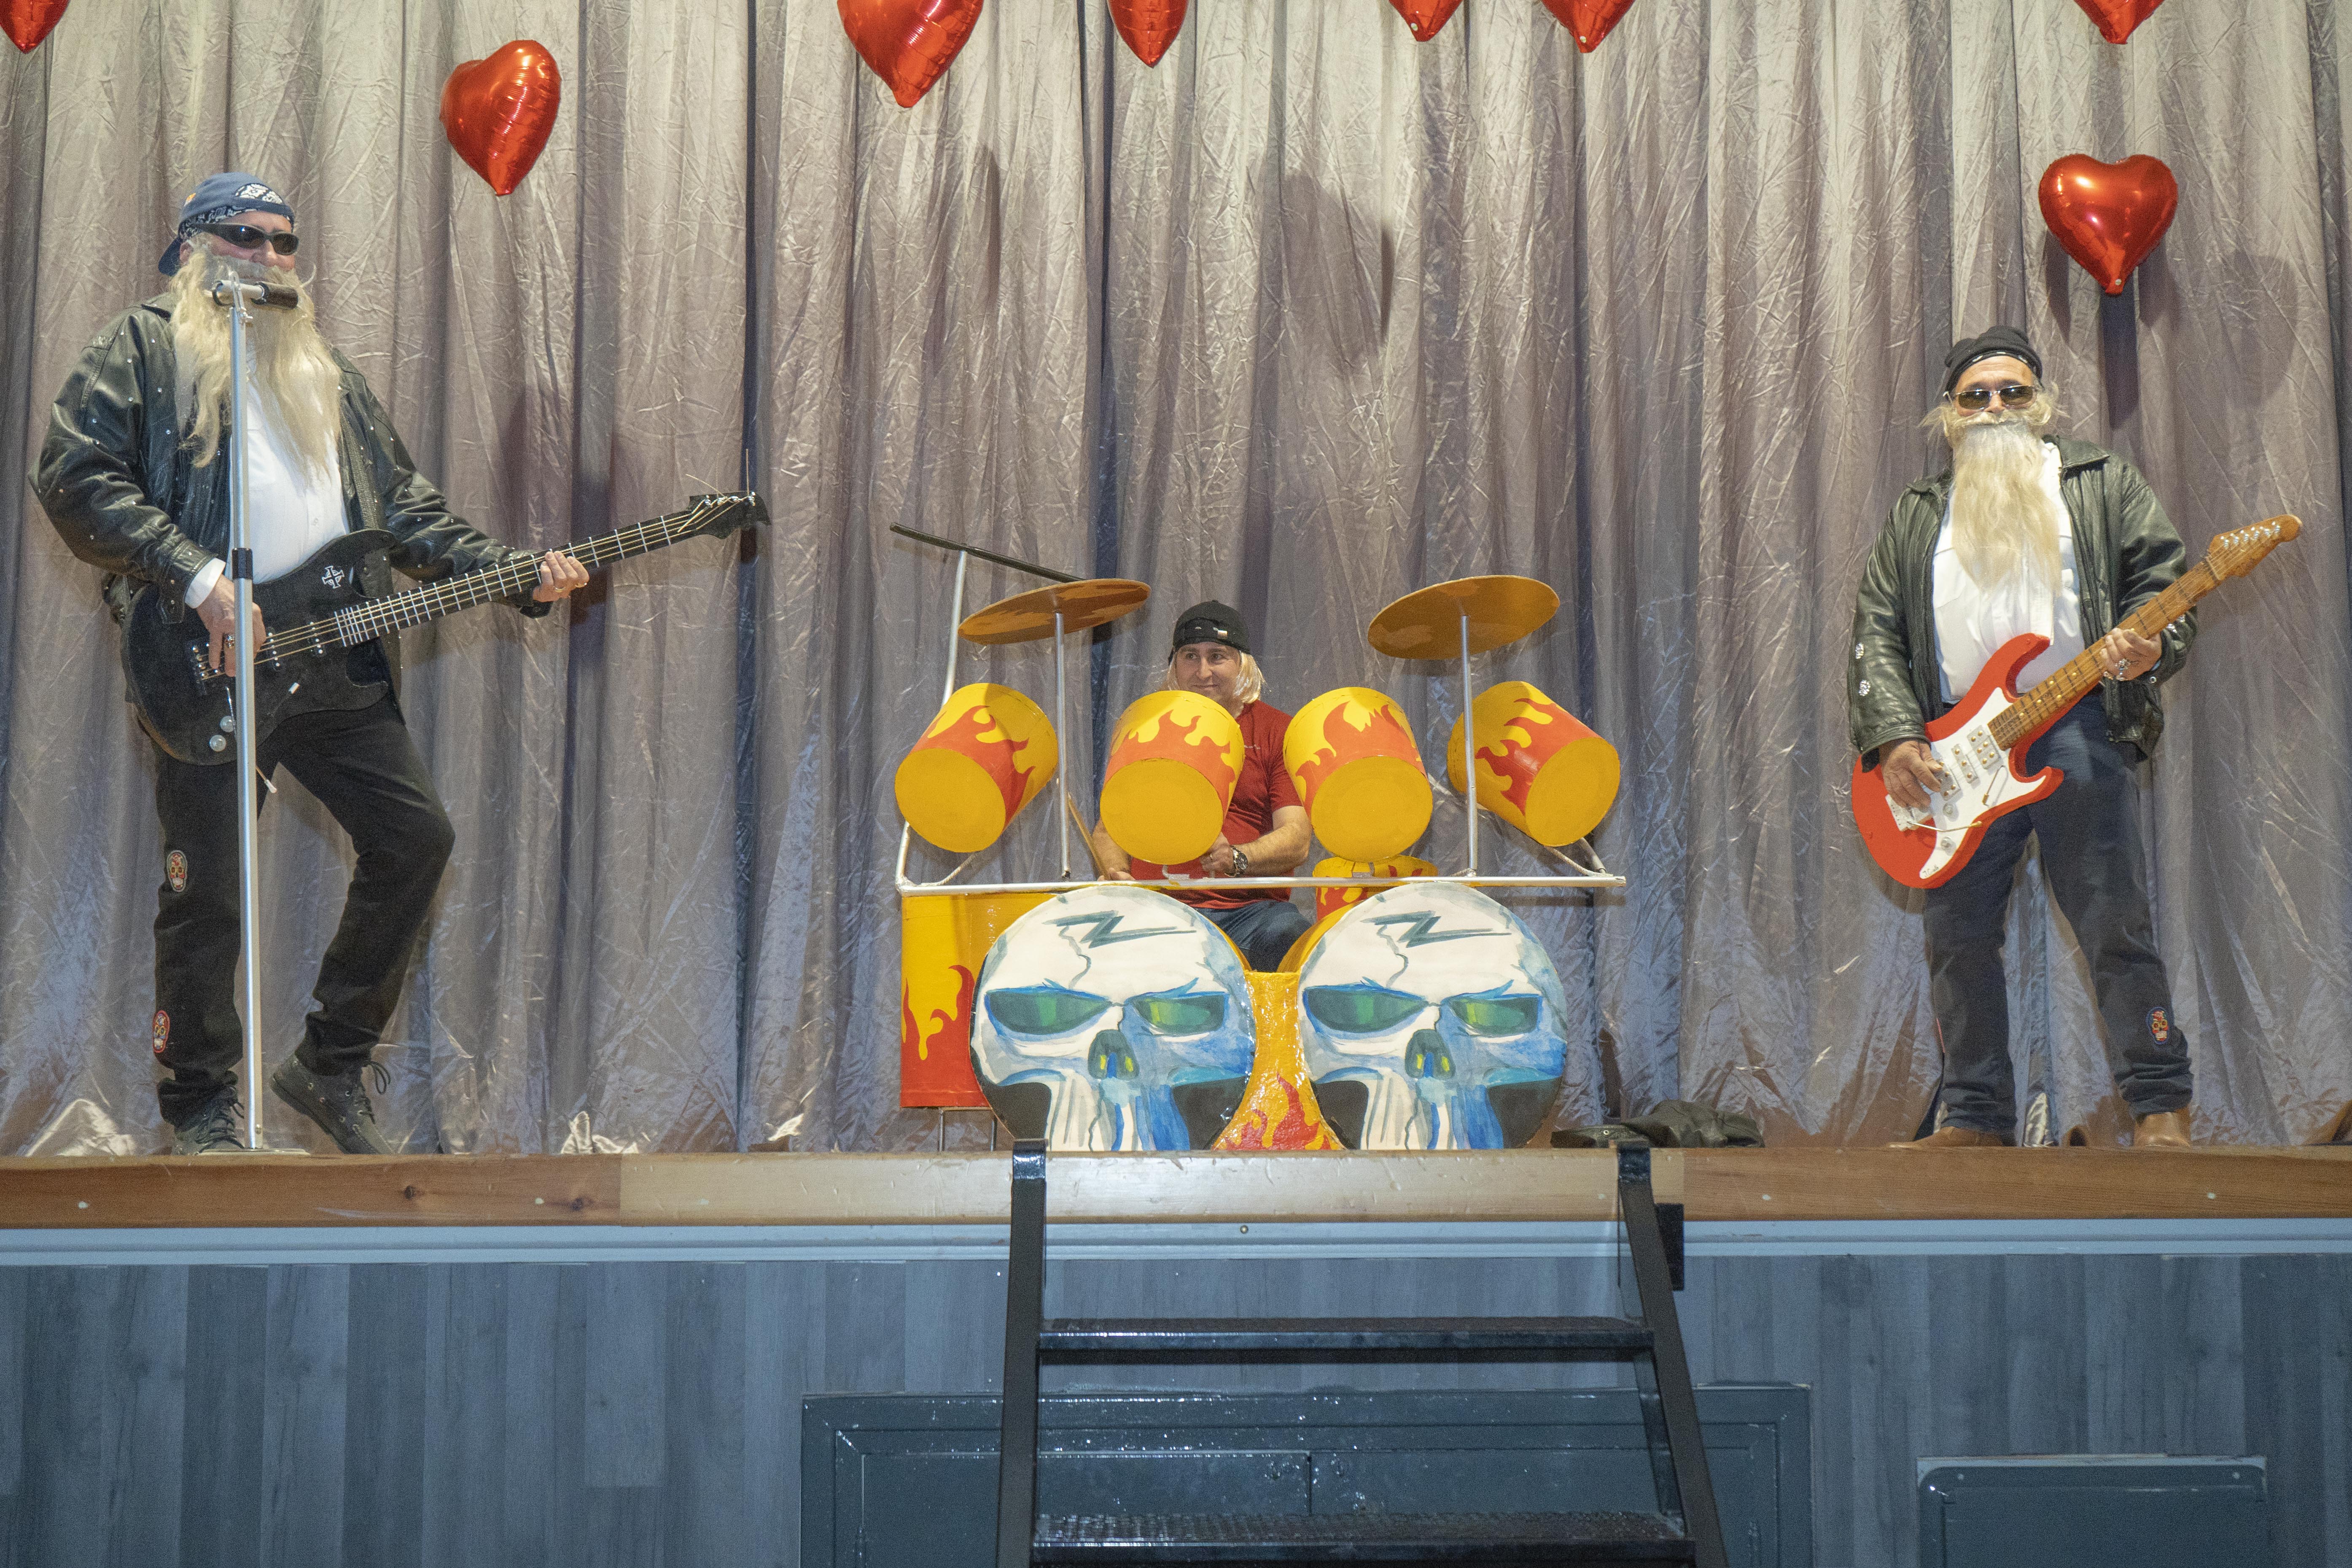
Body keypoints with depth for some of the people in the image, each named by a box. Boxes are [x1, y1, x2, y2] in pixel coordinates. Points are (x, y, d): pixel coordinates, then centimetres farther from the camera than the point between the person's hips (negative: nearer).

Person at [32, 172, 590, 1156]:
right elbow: (74, 475, -9)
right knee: (207, 884, -4)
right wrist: (197, 579, -18)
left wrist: (517, 574, 5)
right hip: (209, 664, -6)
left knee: (415, 836, 1)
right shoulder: (143, 348, 4)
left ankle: (332, 1063, 16)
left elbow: (405, 511, 20)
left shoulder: (324, 373, 23)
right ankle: (202, 1110, 12)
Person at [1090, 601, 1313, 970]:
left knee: (1286, 934, -35)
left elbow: (1297, 837, -2)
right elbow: (1111, 824, 18)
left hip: (1249, 908, -1)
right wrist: (1116, 871, -6)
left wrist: (1237, 859, -22)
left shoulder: (1276, 730, 9)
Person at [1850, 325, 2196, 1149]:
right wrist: (1894, 741, -3)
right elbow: (1876, 634, 11)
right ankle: (1978, 1118, 12)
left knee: (2113, 923, -7)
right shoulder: (1916, 515, 18)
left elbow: (2163, 580, 5)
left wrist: (2148, 646, -18)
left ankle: (2161, 1110, 0)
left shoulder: (2102, 483, 12)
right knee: (1958, 935, 3)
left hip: (2079, 730, -3)